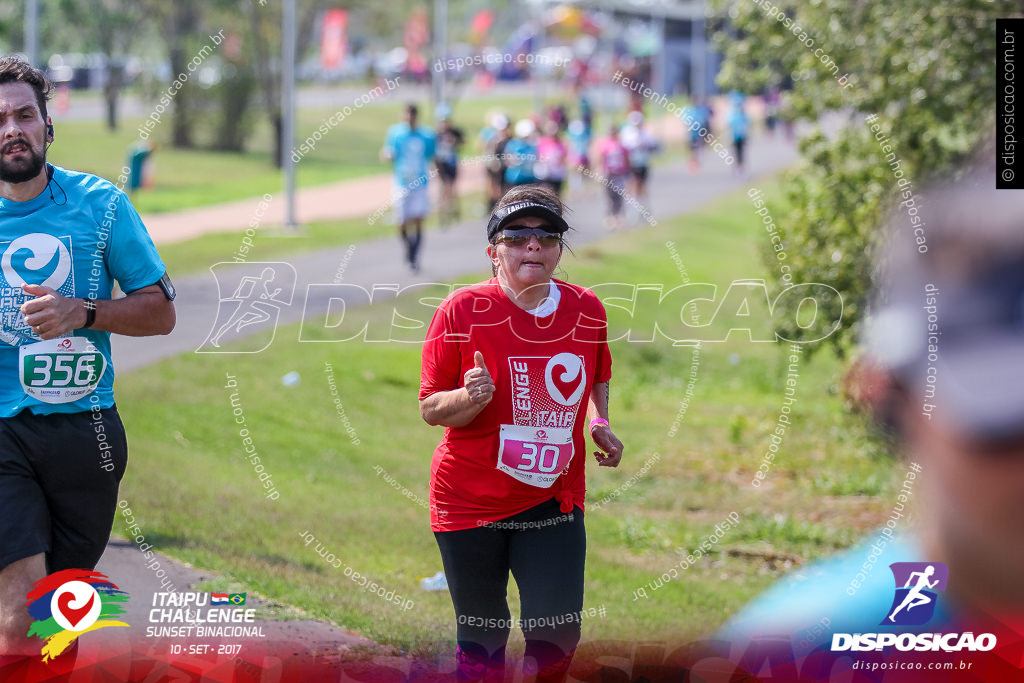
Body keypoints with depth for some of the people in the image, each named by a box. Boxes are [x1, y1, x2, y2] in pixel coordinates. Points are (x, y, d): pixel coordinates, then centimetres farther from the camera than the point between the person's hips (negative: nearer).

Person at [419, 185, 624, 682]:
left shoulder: (586, 310, 1)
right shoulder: (463, 310, -10)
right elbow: (430, 408, -6)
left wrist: (598, 424, 4)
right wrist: (471, 398, -26)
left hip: (554, 500, 2)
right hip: (470, 500, -2)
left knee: (557, 639, -8)